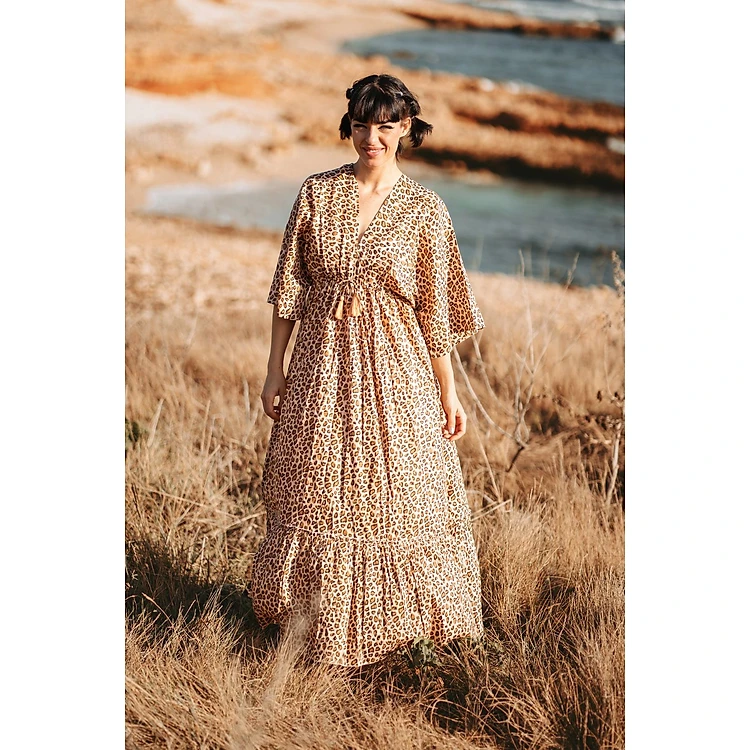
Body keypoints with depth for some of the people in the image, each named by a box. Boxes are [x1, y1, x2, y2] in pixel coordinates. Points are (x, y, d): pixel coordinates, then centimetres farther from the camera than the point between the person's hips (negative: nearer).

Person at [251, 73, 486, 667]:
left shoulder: (424, 209, -4)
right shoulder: (318, 194, 0)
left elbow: (436, 308, 0)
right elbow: (288, 287, 4)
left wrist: (448, 392, 1)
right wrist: (275, 370, 3)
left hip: (393, 365, -2)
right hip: (321, 363, 2)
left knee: (396, 496, 6)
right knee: (312, 495, 11)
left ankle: (393, 620, 27)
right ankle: (319, 619, 31)